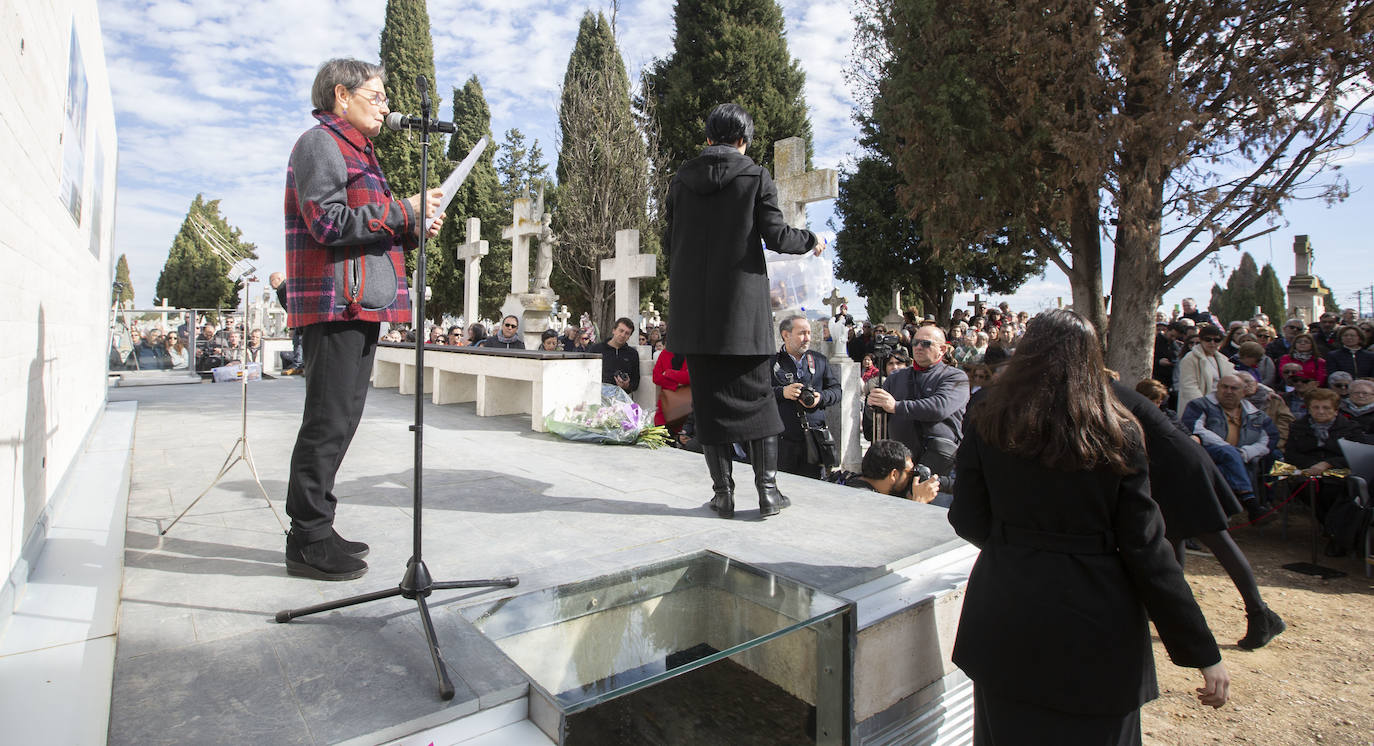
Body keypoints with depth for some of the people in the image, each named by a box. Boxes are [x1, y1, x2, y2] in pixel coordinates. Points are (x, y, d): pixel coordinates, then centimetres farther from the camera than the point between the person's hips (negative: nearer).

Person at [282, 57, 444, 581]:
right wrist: (404, 210, -14)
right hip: (335, 302, -10)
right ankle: (307, 542, 1)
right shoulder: (320, 142, -2)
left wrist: (412, 229, 9)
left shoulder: (358, 151, 28)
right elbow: (329, 224, -16)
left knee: (340, 419, 11)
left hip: (360, 305, 10)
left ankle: (315, 531, 21)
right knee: (329, 421, -8)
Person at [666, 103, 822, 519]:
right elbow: (775, 236, -6)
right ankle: (767, 489, 8)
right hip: (742, 305, -2)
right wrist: (811, 240, 13)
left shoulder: (681, 180, 9)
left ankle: (723, 492, 10)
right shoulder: (756, 177, 0)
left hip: (693, 308, 2)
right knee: (756, 395, 7)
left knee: (709, 398, 6)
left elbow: (670, 246, 11)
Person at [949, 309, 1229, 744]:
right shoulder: (1118, 435, -10)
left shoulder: (986, 425, -8)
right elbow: (1145, 548, -9)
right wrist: (1204, 653, 0)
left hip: (1005, 616, 1)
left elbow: (968, 522, -3)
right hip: (1094, 628, 0)